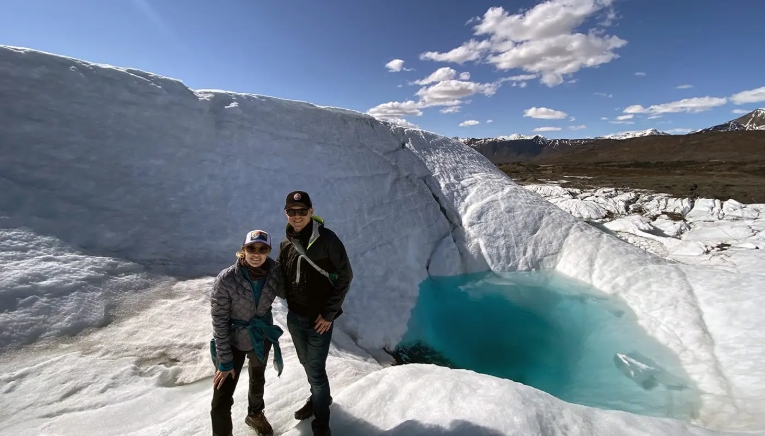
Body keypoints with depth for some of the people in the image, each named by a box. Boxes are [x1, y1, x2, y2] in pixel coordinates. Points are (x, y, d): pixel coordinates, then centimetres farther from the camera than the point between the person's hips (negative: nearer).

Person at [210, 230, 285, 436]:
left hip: (262, 338, 4)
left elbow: (286, 293, 1)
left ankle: (255, 414, 58)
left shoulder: (274, 273, -20)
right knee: (222, 399, 0)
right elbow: (219, 322, -20)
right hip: (233, 341, -4)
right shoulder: (226, 279, -29)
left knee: (258, 380, 28)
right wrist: (225, 361, -15)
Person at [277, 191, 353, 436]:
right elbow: (278, 274, 11)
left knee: (317, 371, 3)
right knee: (307, 364, 23)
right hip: (294, 318, 6)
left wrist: (329, 313, -14)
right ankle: (318, 398, 49)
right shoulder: (286, 244, 0)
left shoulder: (326, 239, -17)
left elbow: (345, 276, -14)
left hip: (319, 319, -5)